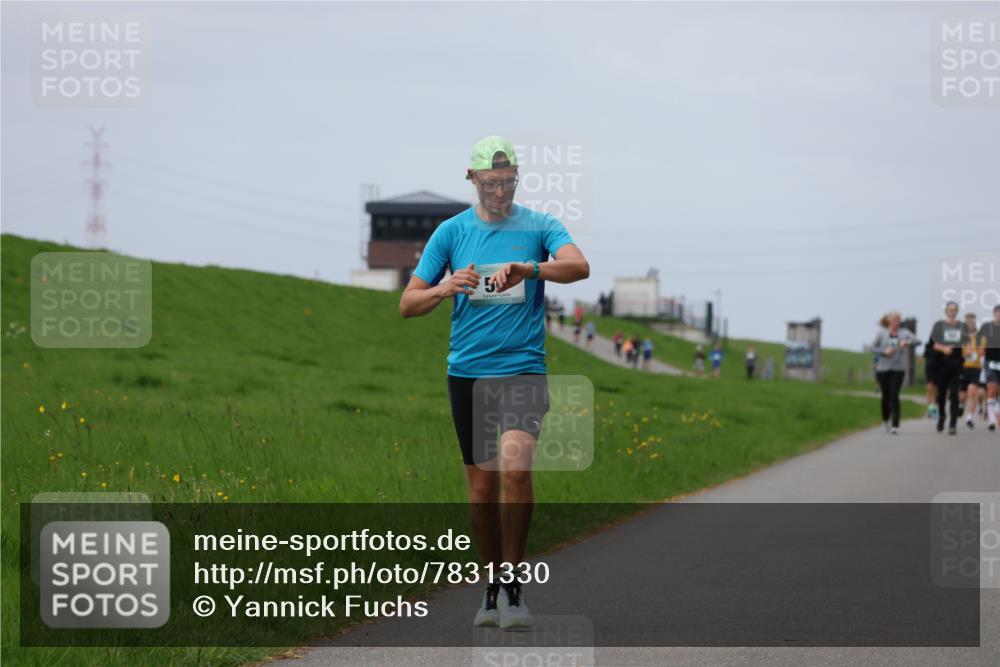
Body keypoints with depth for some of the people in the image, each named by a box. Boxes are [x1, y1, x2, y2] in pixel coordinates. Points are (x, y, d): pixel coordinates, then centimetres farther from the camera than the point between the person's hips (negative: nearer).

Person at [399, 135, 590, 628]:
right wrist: (446, 288, -16)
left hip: (524, 368, -2)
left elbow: (579, 266, -17)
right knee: (481, 484, 6)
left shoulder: (539, 226, 3)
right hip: (467, 371, 2)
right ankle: (493, 585, 21)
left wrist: (528, 269, -34)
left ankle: (513, 581, -11)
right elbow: (408, 304, 5)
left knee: (515, 466, -22)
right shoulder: (451, 232, 7)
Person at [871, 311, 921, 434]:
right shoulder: (882, 332, 3)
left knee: (894, 396, -12)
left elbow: (918, 341, -9)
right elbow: (873, 347, 6)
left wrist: (908, 342, -29)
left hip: (898, 369, -1)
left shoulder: (904, 332, 2)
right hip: (883, 369, 1)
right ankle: (886, 420, 35)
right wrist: (884, 351, -13)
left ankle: (895, 425, -14)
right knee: (886, 396, 10)